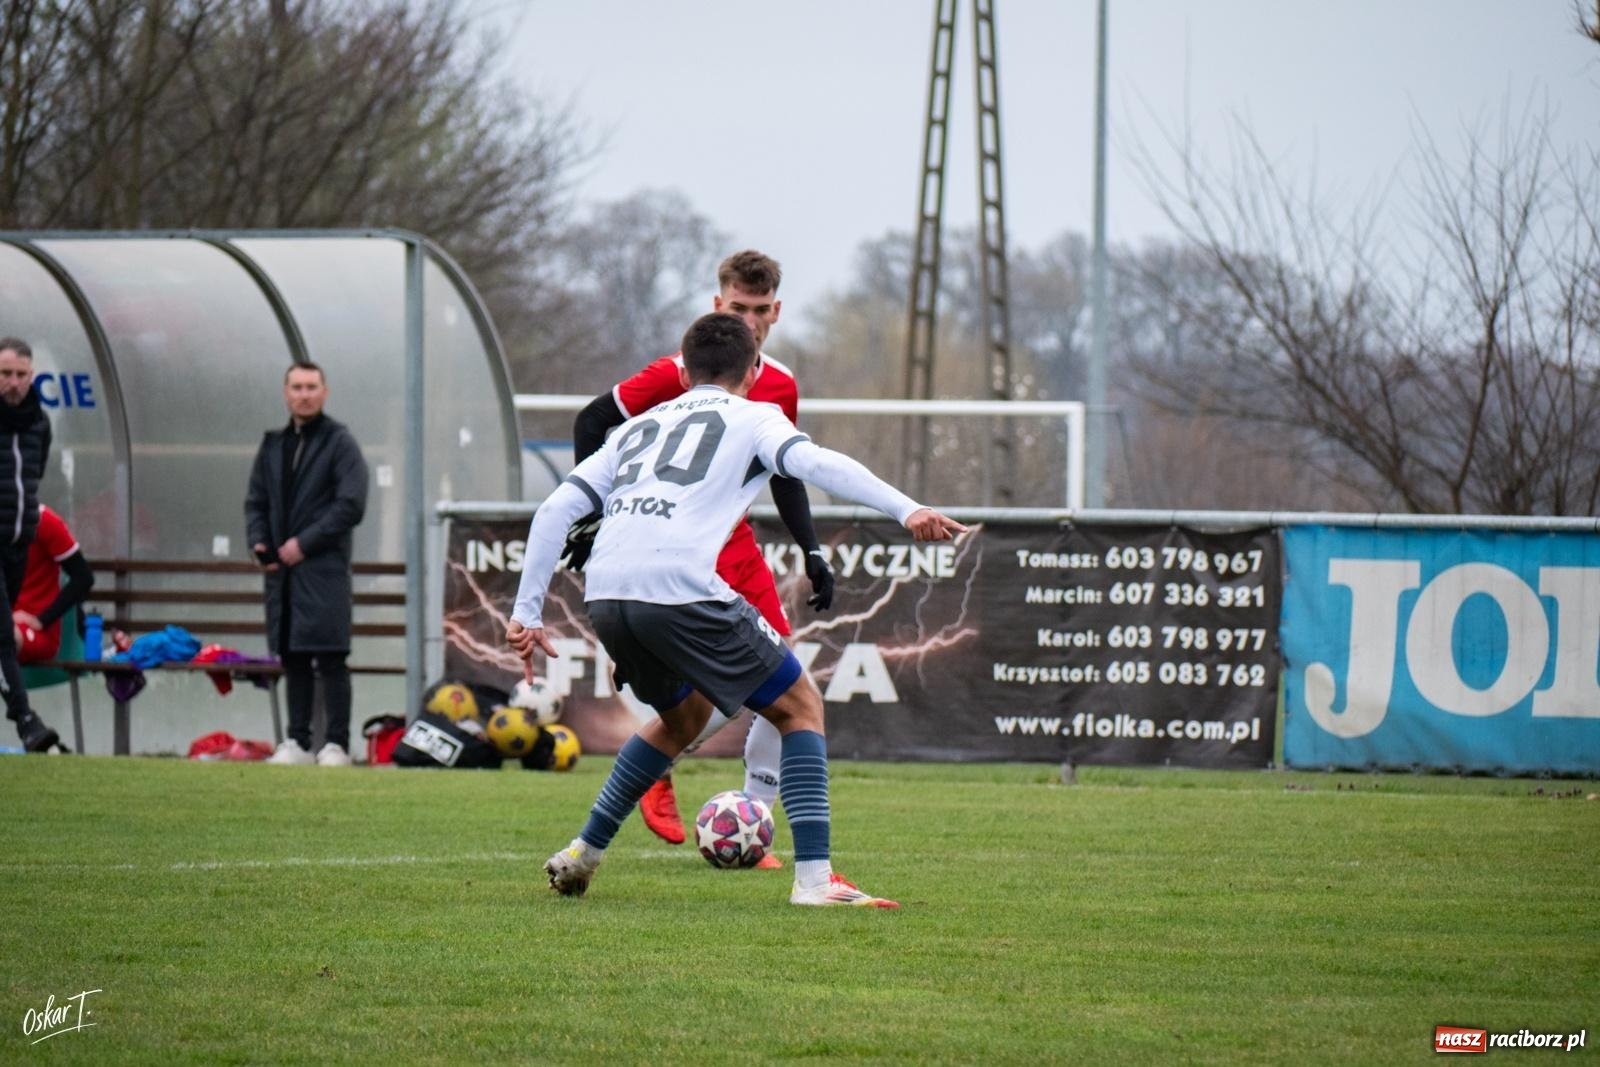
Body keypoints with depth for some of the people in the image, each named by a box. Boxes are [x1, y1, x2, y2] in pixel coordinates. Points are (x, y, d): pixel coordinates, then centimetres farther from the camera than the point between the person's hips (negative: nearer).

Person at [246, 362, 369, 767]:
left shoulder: (339, 443, -2)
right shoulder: (273, 445, 16)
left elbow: (351, 505, -10)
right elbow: (256, 502, 20)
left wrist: (304, 543, -14)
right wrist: (259, 543, 1)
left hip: (324, 568, -6)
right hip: (281, 568, 6)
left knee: (330, 658, -7)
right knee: (292, 657, 9)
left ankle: (337, 744, -6)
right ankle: (297, 741, 14)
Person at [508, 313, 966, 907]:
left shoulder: (641, 426, 30)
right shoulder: (752, 417, 16)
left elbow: (556, 511, 22)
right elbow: (814, 463, -6)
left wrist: (528, 612, 23)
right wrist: (906, 510, -15)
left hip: (605, 595, 6)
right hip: (681, 587, -6)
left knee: (685, 714, 31)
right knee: (800, 707, 8)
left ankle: (582, 854, 32)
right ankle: (814, 877, -4)